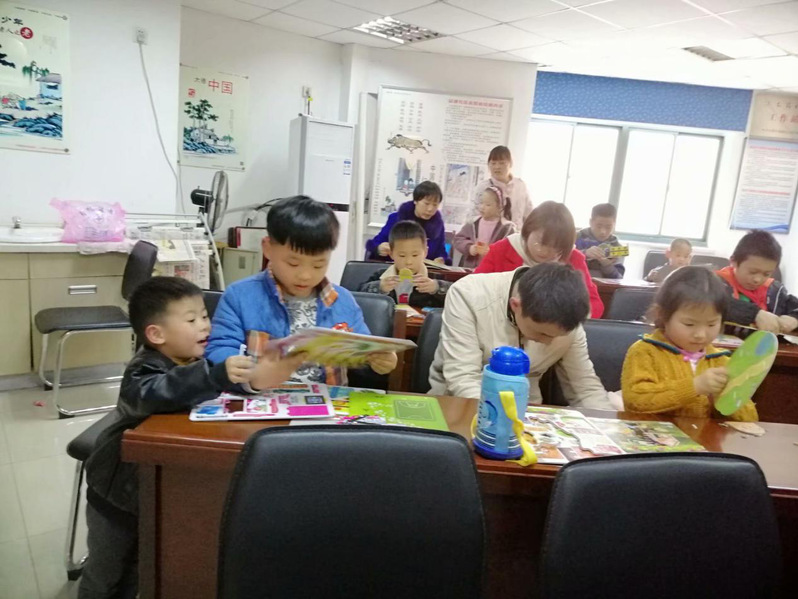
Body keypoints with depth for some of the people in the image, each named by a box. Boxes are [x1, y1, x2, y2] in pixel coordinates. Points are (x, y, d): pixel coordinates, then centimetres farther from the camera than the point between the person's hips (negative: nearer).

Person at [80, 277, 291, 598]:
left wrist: (258, 374, -32)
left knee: (137, 572, 25)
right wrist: (218, 376, -65)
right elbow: (152, 394, -51)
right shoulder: (144, 370, -29)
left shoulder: (198, 363, -5)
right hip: (118, 493, -6)